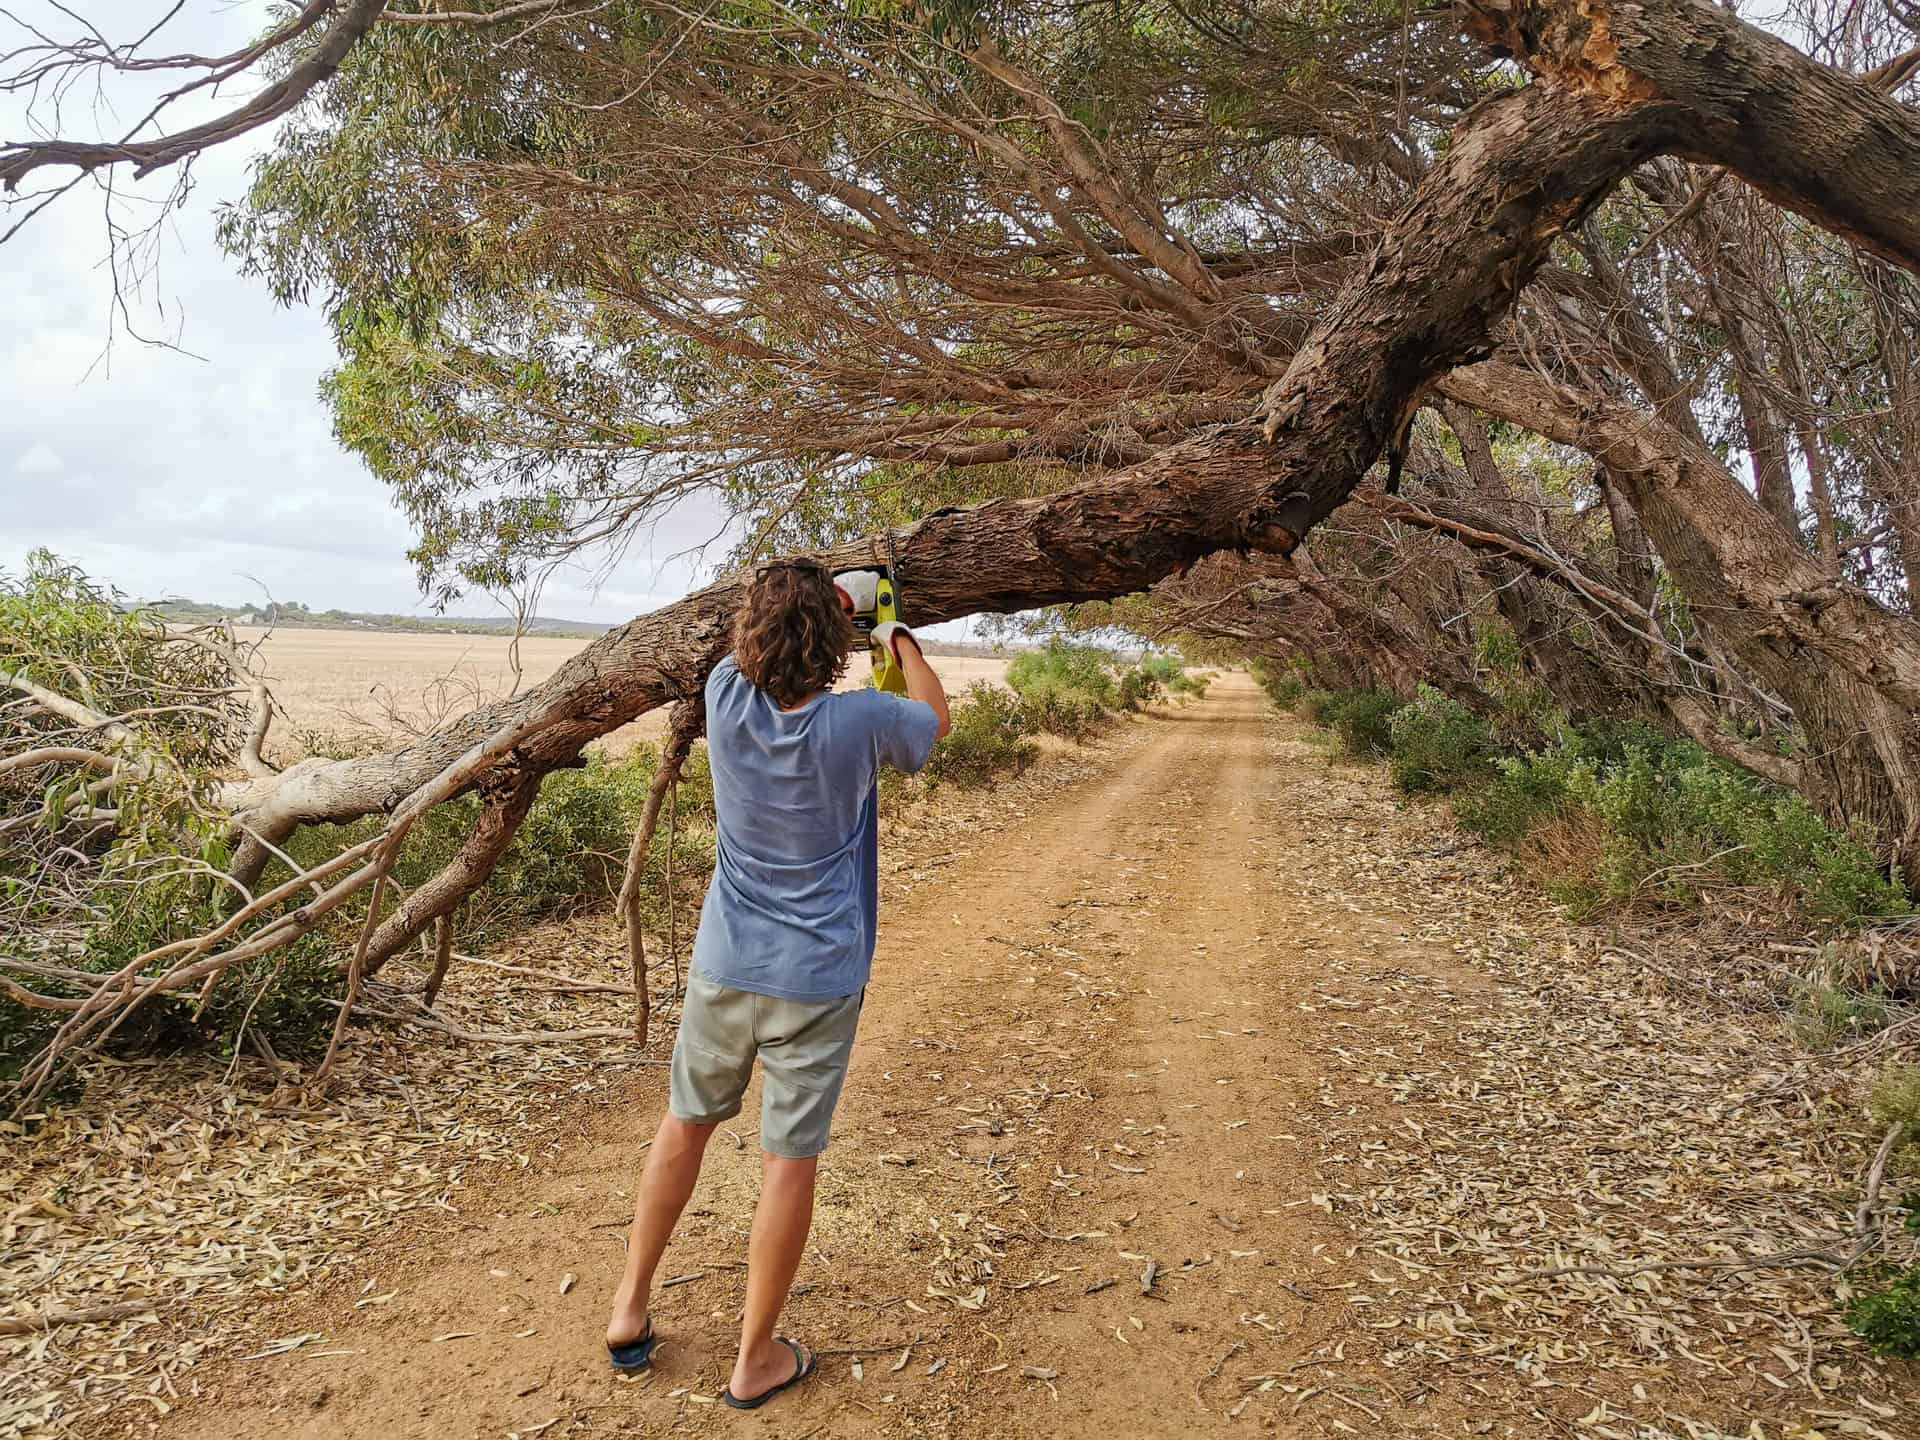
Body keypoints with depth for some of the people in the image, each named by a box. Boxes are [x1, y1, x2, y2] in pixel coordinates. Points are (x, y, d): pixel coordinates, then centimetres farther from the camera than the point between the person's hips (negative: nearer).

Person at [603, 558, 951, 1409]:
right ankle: (755, 1360, 21)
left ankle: (630, 1309, 33)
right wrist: (900, 639, 19)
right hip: (817, 979, -3)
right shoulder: (859, 722, -18)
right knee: (789, 1161, 8)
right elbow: (936, 718, 5)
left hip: (724, 966, 4)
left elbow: (753, 659, 15)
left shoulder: (726, 700, -11)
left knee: (684, 1125, 22)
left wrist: (809, 606, 24)